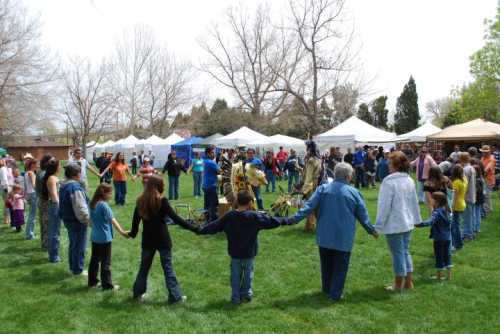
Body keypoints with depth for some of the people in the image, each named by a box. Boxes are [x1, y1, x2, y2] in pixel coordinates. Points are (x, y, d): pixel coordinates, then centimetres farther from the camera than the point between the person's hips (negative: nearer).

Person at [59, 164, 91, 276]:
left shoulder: (64, 186, 7)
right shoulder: (75, 187, -24)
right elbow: (80, 209, -26)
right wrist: (89, 220, -16)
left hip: (67, 219, 10)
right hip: (77, 222, -10)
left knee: (73, 244, 22)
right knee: (79, 246, 4)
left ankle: (73, 267, 34)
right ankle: (78, 270, 15)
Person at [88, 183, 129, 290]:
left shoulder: (92, 204, 4)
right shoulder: (104, 205, -20)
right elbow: (112, 220, -24)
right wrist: (122, 232, -25)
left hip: (94, 237, 8)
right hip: (104, 238, -8)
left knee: (94, 260, 17)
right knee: (105, 262, 2)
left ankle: (92, 281, 27)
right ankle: (107, 285, 10)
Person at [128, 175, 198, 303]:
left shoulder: (141, 201, 0)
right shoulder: (162, 201, -16)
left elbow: (135, 221, 9)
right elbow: (176, 218, -19)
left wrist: (132, 233, 28)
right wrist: (194, 228, -16)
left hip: (147, 240, 4)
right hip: (162, 240, -4)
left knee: (144, 267, 19)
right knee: (168, 268, 4)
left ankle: (138, 293, 29)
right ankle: (175, 296, 8)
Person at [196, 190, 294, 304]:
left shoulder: (228, 216, -11)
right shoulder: (255, 217, -17)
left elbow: (214, 226, -4)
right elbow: (271, 221, -11)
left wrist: (199, 230, 9)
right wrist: (286, 221, 2)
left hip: (234, 252, 2)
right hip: (249, 252, -1)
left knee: (235, 274, 16)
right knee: (248, 273, 18)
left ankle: (235, 297, 23)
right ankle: (246, 294, 30)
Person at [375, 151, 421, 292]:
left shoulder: (389, 182, -20)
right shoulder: (409, 180, 5)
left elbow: (384, 205, -19)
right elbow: (414, 202, 14)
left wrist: (379, 224, -13)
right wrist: (416, 218, 24)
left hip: (394, 225, -7)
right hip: (407, 223, 7)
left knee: (398, 254, 3)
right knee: (405, 251, 18)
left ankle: (398, 285, 16)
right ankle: (408, 282, 27)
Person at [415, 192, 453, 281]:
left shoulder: (437, 212, -21)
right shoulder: (447, 210, 3)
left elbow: (430, 222, -38)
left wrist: (418, 224, -46)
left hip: (439, 238, -7)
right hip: (448, 238, 7)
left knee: (439, 257, 5)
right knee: (447, 255, 15)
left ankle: (439, 276, 15)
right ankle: (449, 275, 23)